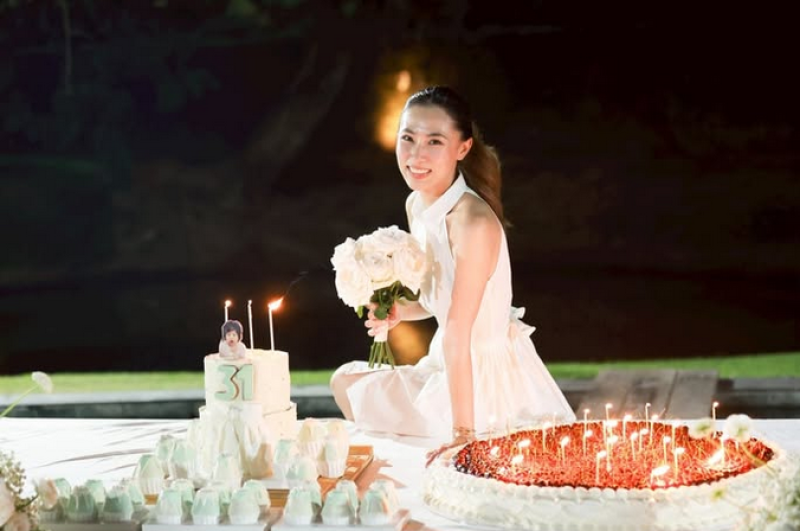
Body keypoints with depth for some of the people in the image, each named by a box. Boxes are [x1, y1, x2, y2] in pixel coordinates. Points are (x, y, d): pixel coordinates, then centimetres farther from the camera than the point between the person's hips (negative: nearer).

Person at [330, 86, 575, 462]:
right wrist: (398, 311, -8)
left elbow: (457, 334, -30)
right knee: (346, 381, 21)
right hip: (445, 368, 9)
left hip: (490, 381, -9)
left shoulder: (474, 221, -28)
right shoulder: (416, 204, -1)